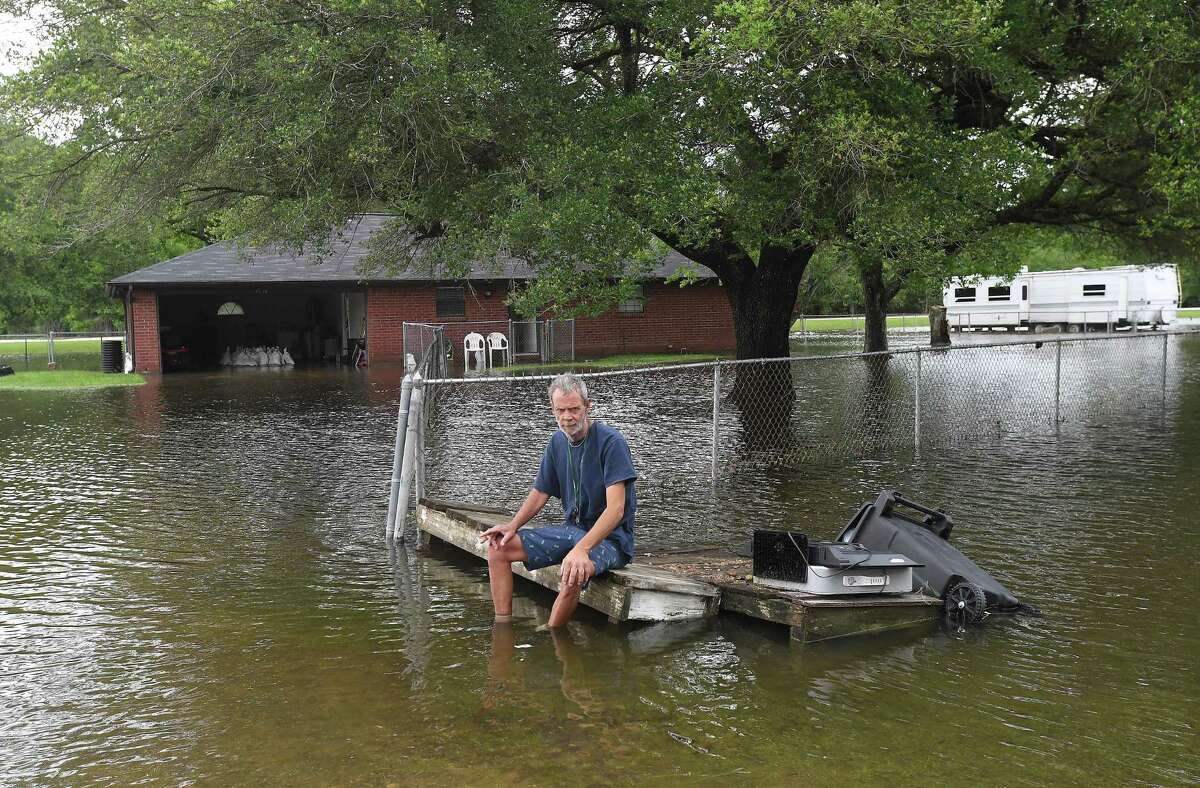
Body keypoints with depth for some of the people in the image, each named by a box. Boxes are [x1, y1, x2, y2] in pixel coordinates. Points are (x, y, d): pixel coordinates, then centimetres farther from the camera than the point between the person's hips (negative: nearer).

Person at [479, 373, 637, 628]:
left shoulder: (610, 442, -18)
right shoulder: (557, 442, 5)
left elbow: (615, 509, -26)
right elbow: (540, 493, 16)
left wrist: (582, 549, -39)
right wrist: (512, 525, -4)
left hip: (611, 537, -7)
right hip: (573, 529, 7)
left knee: (573, 574, -37)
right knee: (499, 546, -3)